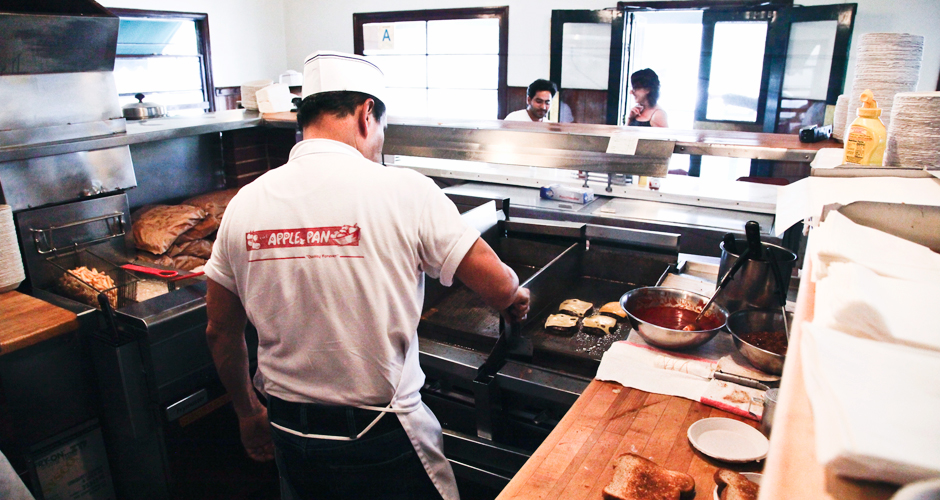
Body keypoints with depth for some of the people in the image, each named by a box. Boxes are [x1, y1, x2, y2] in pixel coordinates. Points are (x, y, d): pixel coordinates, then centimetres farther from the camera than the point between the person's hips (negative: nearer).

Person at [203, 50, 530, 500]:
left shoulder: (243, 204, -5)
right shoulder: (403, 190, -18)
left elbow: (221, 332, 3)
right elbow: (500, 289, -13)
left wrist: (249, 413, 18)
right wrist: (516, 297, 11)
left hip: (289, 437, 4)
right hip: (382, 441, -4)